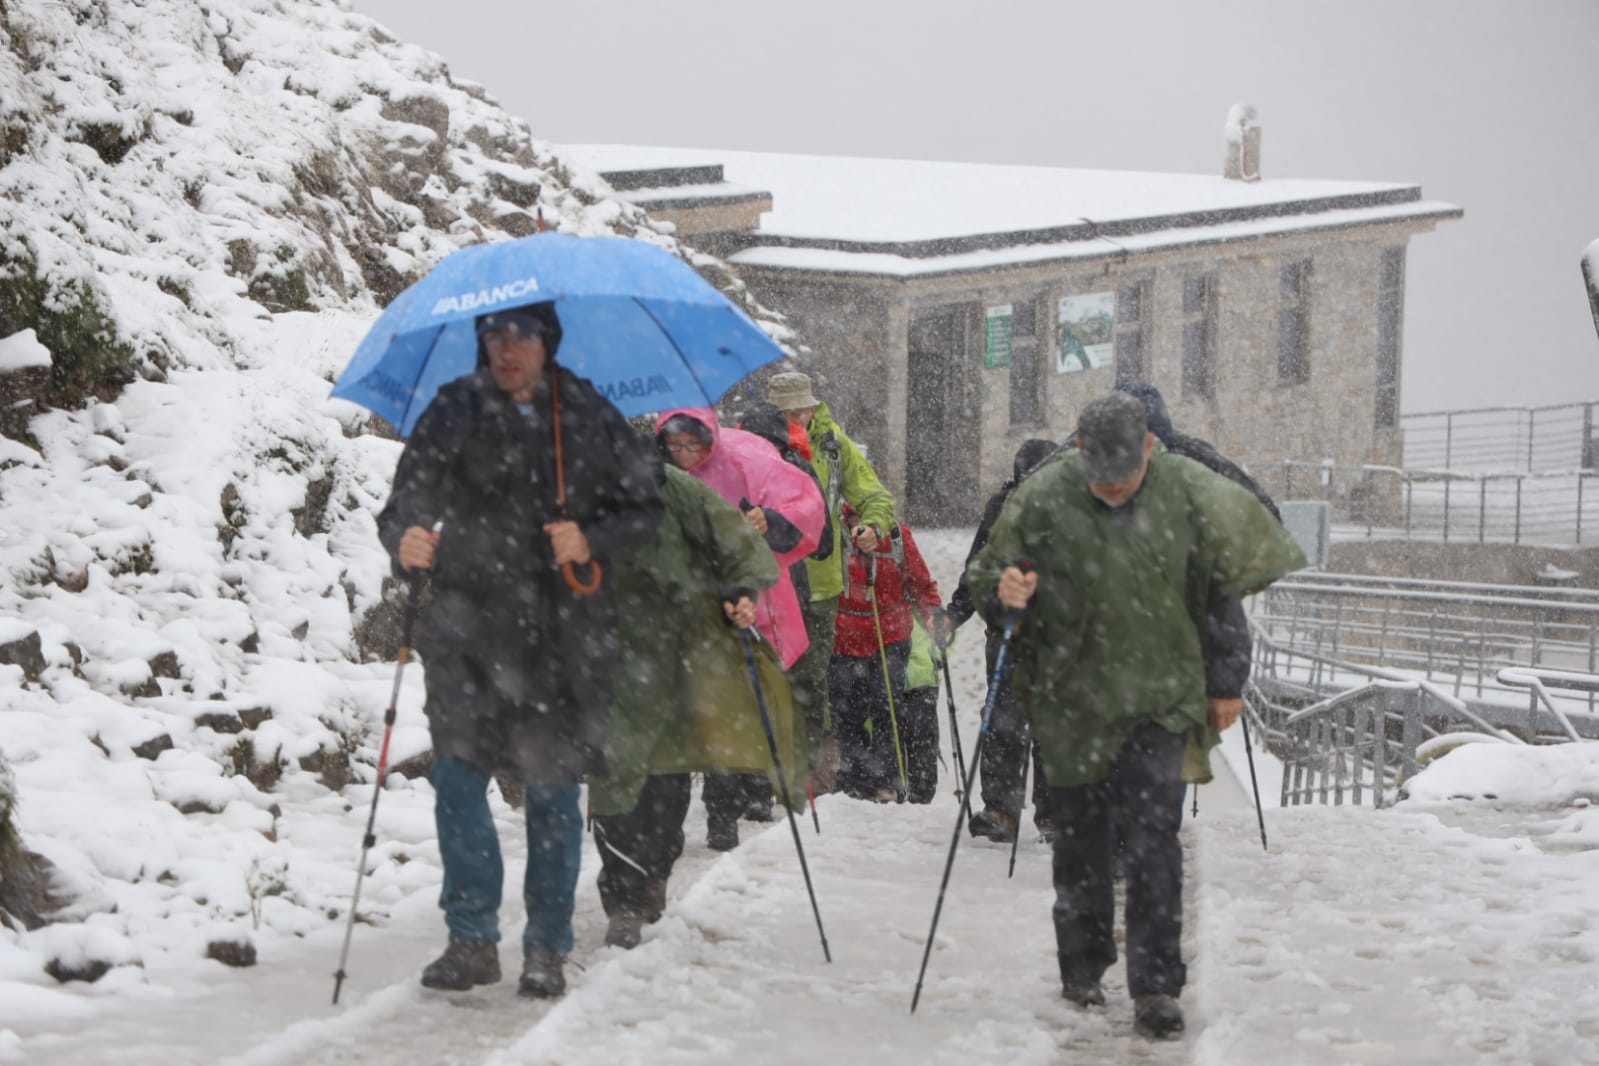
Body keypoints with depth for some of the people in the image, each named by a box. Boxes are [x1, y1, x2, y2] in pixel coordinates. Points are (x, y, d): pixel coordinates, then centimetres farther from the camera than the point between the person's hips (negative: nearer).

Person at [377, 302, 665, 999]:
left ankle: (547, 948, 15)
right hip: (470, 623, 0)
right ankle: (472, 939, 1)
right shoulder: (456, 410, 6)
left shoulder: (589, 417, 5)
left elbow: (646, 505, 8)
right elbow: (407, 495, 1)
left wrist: (593, 540, -10)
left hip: (565, 632, 0)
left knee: (552, 787, 4)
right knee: (458, 774, -9)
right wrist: (404, 539, -21)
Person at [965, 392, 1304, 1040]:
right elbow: (985, 579, 3)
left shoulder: (1188, 494, -4)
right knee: (1080, 840, 9)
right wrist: (1003, 593, -21)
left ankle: (1155, 986, -5)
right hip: (1071, 700, 1)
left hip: (1161, 698, -1)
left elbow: (1221, 591, 8)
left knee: (1152, 835, -10)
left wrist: (1225, 683, 11)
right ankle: (1082, 969, 25)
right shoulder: (1041, 500, -7)